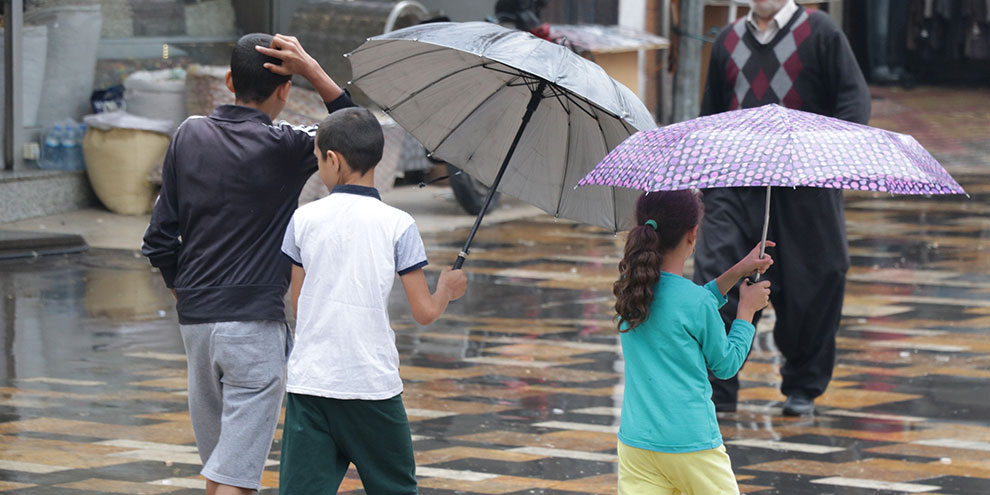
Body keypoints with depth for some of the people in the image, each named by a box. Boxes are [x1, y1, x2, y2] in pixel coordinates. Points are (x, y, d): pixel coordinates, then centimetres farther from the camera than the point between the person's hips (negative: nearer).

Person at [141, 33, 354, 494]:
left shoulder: (190, 135, 6)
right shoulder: (283, 146, -9)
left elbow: (159, 238, 6)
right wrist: (313, 71, -6)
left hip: (194, 319, 6)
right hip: (254, 319, -6)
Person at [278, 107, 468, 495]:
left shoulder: (304, 219, 1)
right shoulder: (397, 225, -4)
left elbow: (298, 302, 11)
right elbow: (424, 312, -3)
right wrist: (447, 289, 18)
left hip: (309, 382, 1)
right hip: (373, 384, -1)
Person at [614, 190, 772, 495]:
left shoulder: (629, 288, 3)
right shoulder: (699, 303, -15)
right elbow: (726, 365, 1)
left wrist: (737, 272, 25)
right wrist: (747, 309, 13)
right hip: (692, 446, -5)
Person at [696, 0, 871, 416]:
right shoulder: (728, 41, 14)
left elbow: (855, 97, -4)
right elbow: (711, 113, 23)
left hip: (805, 186, -3)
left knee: (810, 286, 4)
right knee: (715, 274, -11)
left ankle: (803, 388, 22)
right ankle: (715, 388, -8)